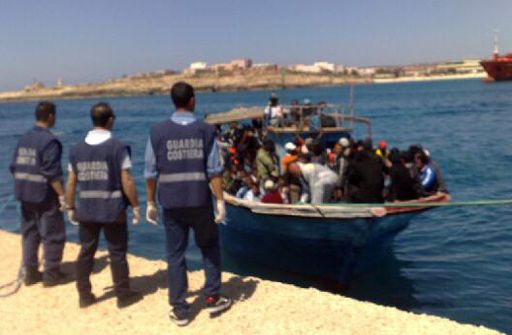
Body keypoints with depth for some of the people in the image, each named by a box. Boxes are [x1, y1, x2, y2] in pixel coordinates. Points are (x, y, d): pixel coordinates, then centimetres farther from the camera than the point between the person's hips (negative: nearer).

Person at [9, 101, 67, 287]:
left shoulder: (24, 138, 8)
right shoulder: (49, 140, -16)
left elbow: (14, 167, 11)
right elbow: (52, 173, -21)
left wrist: (23, 186, 20)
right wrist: (62, 196, -17)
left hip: (25, 194, 8)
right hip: (44, 195, -8)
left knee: (29, 233, 15)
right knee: (52, 235, 4)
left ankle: (30, 273, 23)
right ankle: (51, 274, 11)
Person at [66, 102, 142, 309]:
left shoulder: (77, 149, 3)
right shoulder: (118, 147, -11)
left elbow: (71, 183, 5)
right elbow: (127, 182, -13)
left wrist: (70, 208, 15)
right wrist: (135, 206, -4)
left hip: (86, 210, 4)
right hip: (113, 210, -4)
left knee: (86, 252, 14)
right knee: (117, 253, 6)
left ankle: (84, 296, 23)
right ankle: (124, 295, 16)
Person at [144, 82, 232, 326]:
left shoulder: (158, 131, -2)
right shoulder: (205, 130, -5)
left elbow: (151, 173, 0)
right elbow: (214, 170, -7)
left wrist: (150, 202, 9)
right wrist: (220, 201, -1)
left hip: (171, 204, 1)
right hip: (200, 202, 0)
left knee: (175, 256, 9)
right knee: (209, 248, 20)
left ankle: (180, 310, 15)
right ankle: (213, 298, 24)